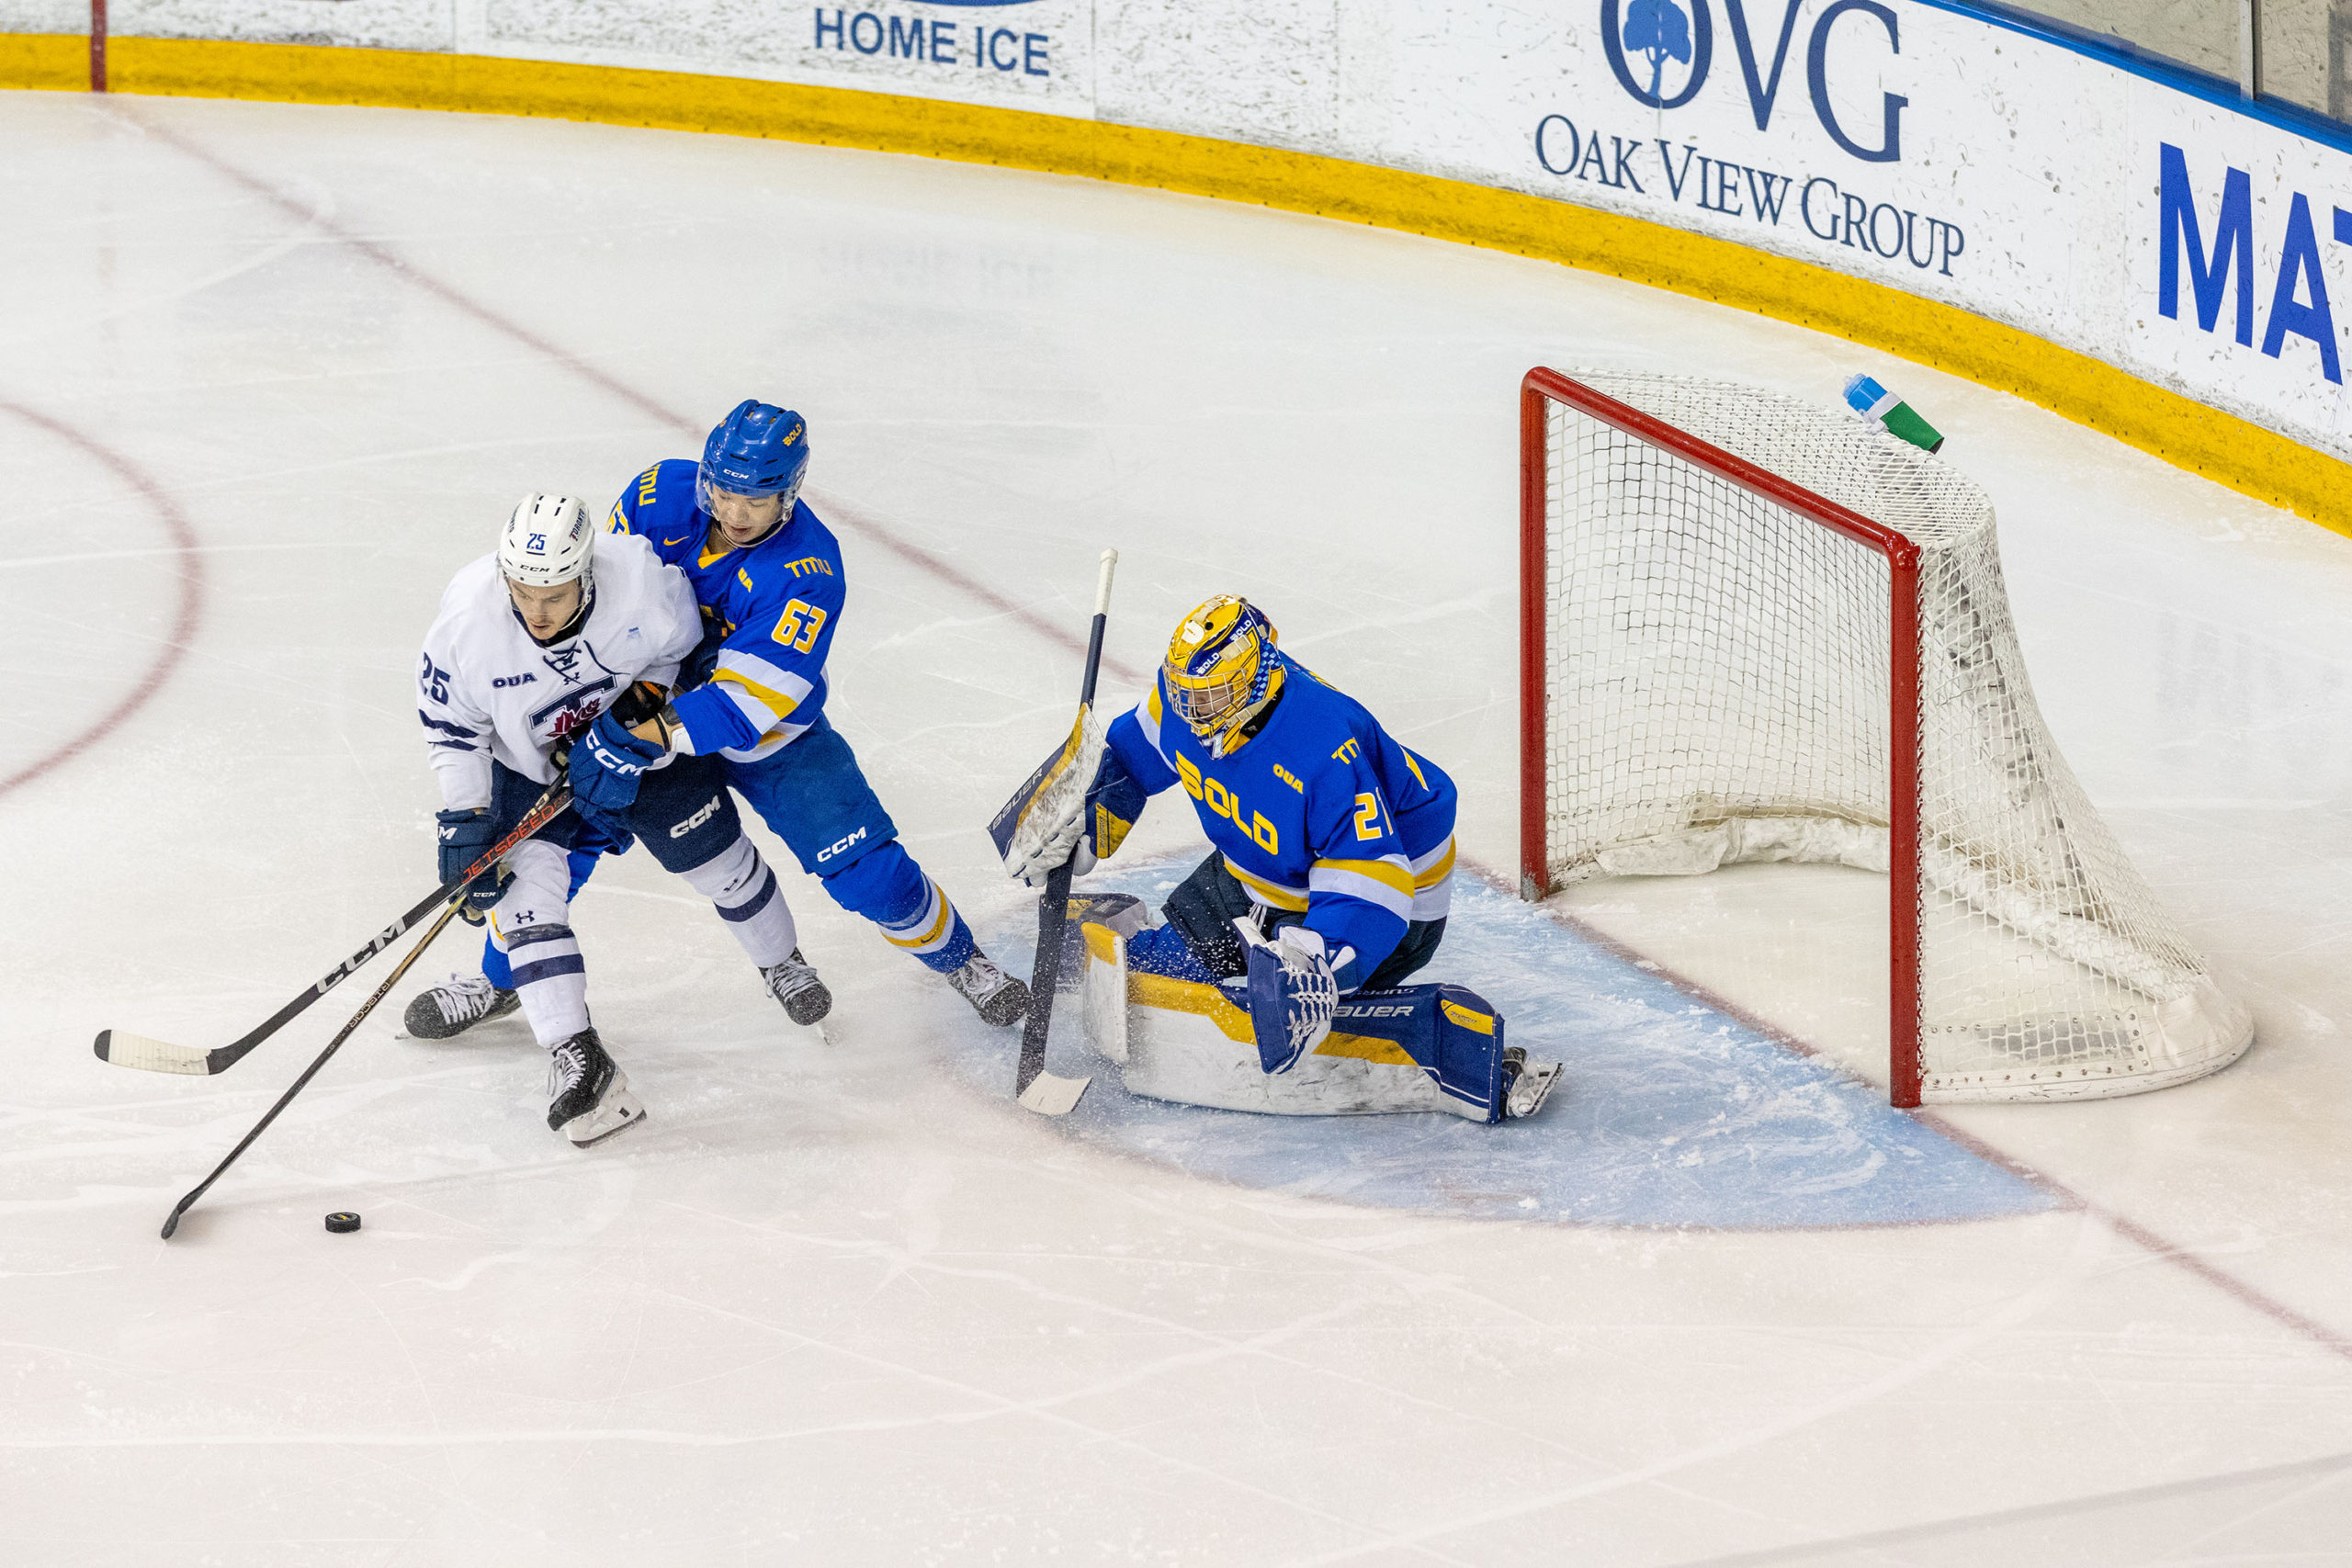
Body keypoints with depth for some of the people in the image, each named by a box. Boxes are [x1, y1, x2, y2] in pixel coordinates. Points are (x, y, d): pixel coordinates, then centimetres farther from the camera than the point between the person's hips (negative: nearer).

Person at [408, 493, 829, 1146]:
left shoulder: (643, 578, -33)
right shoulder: (468, 616, -31)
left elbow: (683, 645, -9)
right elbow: (451, 725, -15)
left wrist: (647, 697, -21)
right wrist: (464, 821, -17)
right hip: (530, 766, 0)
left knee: (716, 858, 10)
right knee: (525, 882, -16)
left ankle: (780, 961, 41)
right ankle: (575, 1057, -10)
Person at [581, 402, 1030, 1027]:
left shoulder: (808, 572, -29)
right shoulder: (661, 497, -21)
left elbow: (745, 700, -35)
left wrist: (651, 737, -47)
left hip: (771, 734, -2)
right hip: (648, 706, 2)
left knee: (867, 870, -5)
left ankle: (959, 959, 22)